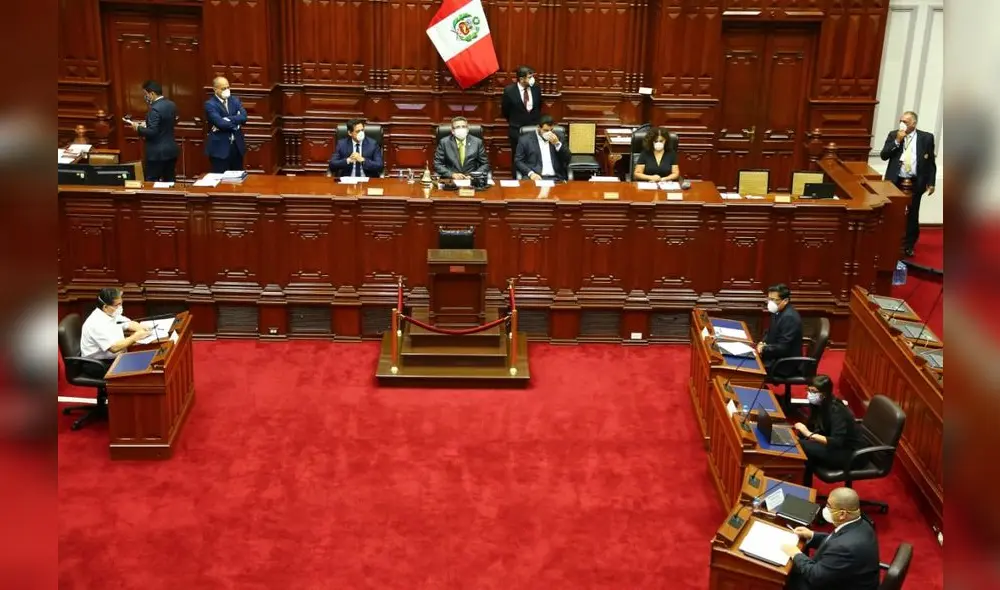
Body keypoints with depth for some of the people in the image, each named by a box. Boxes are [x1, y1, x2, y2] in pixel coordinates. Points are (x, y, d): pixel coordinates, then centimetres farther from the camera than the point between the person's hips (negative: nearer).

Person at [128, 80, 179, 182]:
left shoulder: (155, 109, -20)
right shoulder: (171, 104, 7)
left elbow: (152, 132, -24)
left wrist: (138, 128, -8)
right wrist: (146, 124, 16)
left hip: (157, 153, -8)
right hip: (171, 150, 8)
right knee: (170, 182, 13)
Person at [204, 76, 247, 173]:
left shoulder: (235, 100, 8)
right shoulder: (210, 104, -9)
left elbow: (244, 117, -8)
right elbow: (220, 123, -22)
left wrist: (226, 120, -19)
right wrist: (236, 123, -10)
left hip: (237, 146, 5)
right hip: (220, 147, -5)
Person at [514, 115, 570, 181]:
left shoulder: (558, 137, 13)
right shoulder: (525, 139, 7)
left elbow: (567, 160, 8)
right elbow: (518, 161, 3)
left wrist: (557, 144, -5)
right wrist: (531, 173, -12)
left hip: (556, 178, 1)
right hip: (535, 178, -1)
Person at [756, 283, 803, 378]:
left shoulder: (789, 317, -25)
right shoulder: (778, 311, 2)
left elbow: (783, 348, -26)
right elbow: (771, 332, 17)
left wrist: (764, 348, -15)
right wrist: (762, 343, -2)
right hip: (778, 356, 9)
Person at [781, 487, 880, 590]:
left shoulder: (846, 547, -37)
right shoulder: (859, 525, -9)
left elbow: (816, 576, -26)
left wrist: (797, 555, -11)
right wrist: (812, 535, 7)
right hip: (845, 580, 8)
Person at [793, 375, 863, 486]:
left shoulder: (836, 411, -25)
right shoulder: (819, 404, -1)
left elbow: (837, 442, -33)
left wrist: (809, 434, -38)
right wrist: (803, 430, -14)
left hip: (848, 453, -8)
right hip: (835, 446, 8)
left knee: (801, 447, -26)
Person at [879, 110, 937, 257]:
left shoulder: (926, 137, 1)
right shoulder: (893, 135, 4)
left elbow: (931, 162, 3)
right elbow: (883, 155, -3)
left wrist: (930, 182, 0)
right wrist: (897, 141, -14)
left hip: (915, 183, -1)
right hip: (895, 181, 1)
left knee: (912, 215, 3)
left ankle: (909, 245, 16)